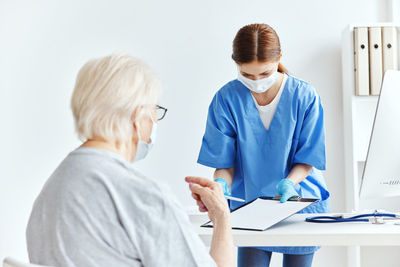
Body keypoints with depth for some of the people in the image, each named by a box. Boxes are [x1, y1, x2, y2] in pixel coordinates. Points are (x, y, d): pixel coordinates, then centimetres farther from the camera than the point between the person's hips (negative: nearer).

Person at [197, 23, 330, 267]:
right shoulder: (226, 99, -11)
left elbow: (307, 160, -9)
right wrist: (221, 185, -27)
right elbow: (224, 162, -6)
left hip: (300, 200, 0)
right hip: (249, 202, 0)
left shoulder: (304, 96, -13)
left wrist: (288, 183, -28)